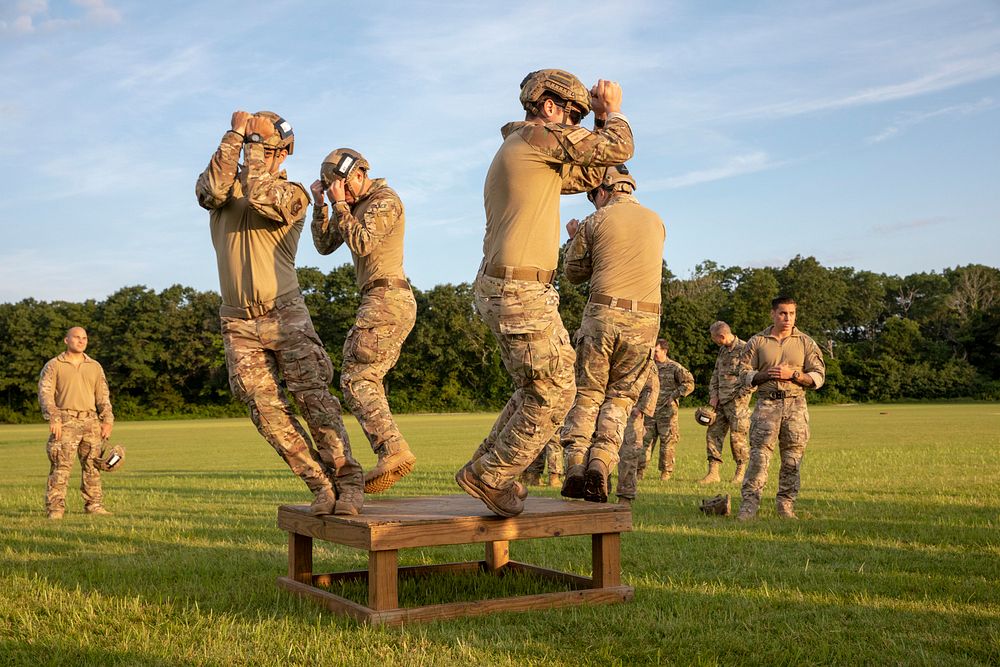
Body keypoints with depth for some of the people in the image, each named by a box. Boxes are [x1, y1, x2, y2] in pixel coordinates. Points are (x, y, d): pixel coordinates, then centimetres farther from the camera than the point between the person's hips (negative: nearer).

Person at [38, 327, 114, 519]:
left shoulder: (95, 367, 15)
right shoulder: (53, 366, 4)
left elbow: (103, 396, 15)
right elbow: (45, 393, -4)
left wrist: (107, 421, 4)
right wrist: (53, 418, -16)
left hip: (91, 421, 4)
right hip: (65, 421, -4)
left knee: (93, 465, 5)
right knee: (60, 465, -9)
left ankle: (94, 505, 11)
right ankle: (55, 507, -6)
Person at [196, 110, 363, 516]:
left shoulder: (293, 193, 5)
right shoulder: (225, 184, 12)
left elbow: (262, 198, -19)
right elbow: (212, 190, -14)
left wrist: (256, 143, -9)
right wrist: (235, 135, -10)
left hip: (285, 312, -2)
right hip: (239, 323, 2)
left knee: (314, 397, -13)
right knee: (268, 411, -6)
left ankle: (348, 484, -9)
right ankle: (321, 487, 0)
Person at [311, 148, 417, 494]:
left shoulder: (385, 200, -8)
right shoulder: (356, 204, 20)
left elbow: (360, 243, -21)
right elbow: (324, 245, 17)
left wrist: (339, 204, -13)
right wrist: (320, 203, 5)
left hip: (386, 299, -10)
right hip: (389, 303, 10)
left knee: (355, 379, -12)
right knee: (367, 379, 11)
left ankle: (393, 450, -23)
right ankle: (392, 455, 7)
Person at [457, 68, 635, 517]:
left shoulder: (524, 153, 23)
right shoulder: (539, 135, -8)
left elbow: (589, 174, 28)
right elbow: (618, 149, -8)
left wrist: (603, 121, 21)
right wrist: (613, 112, 10)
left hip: (507, 289, 11)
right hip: (519, 290, -11)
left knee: (541, 386, 19)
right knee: (552, 394, -3)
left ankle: (486, 467, 23)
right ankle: (489, 477, 6)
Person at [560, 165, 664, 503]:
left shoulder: (594, 222, 1)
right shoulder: (656, 222, 13)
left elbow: (574, 273, 10)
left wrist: (574, 238, 28)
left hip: (602, 314, -2)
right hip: (644, 322, 2)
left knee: (587, 393, 8)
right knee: (620, 396, 9)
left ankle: (575, 464, -6)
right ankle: (601, 461, -8)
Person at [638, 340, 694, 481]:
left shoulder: (675, 368, -3)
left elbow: (689, 384, -7)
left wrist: (673, 395, -13)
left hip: (667, 411, -4)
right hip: (650, 410, 4)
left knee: (667, 441, 1)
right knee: (645, 440, -1)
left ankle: (665, 472, 11)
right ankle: (640, 471, 2)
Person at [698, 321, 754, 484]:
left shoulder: (744, 349, -12)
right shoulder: (723, 350, 14)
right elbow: (715, 374, 20)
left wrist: (739, 395, -13)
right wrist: (713, 396, 8)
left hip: (737, 401, -8)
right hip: (721, 401, 8)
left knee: (736, 437, -2)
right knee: (713, 434, 2)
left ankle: (741, 471, 14)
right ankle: (713, 472, 5)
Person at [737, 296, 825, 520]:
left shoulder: (806, 343, 9)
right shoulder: (757, 341, 9)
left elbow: (819, 377, 4)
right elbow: (744, 373, 7)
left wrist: (793, 374, -11)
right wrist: (767, 375, -10)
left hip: (796, 405, 1)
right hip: (767, 403, -1)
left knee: (792, 458, 2)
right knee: (759, 454, -8)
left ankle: (786, 505, 11)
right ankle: (749, 503, -8)